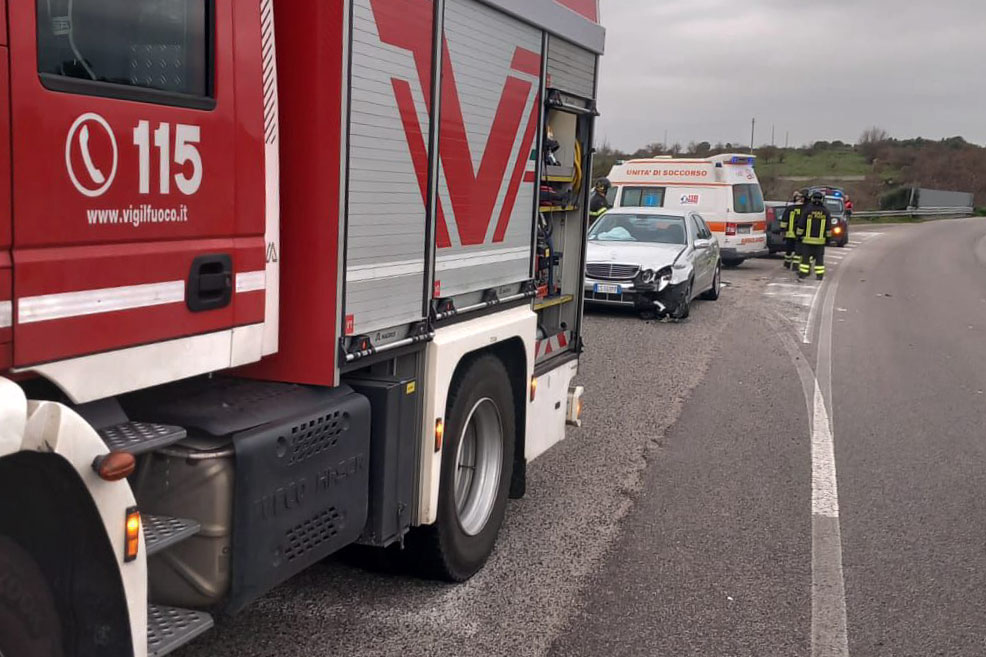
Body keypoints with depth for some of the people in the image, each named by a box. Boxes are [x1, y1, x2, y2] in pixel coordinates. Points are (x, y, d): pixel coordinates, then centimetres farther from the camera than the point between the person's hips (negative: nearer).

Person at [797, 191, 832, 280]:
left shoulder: (807, 209, -5)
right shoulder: (826, 211, 0)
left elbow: (801, 224, -4)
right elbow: (828, 226, 2)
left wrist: (799, 234, 4)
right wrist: (828, 237, 9)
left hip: (807, 239, -1)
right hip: (820, 239, 1)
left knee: (805, 256, 4)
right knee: (819, 257, 5)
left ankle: (803, 273, 3)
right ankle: (819, 274, 3)